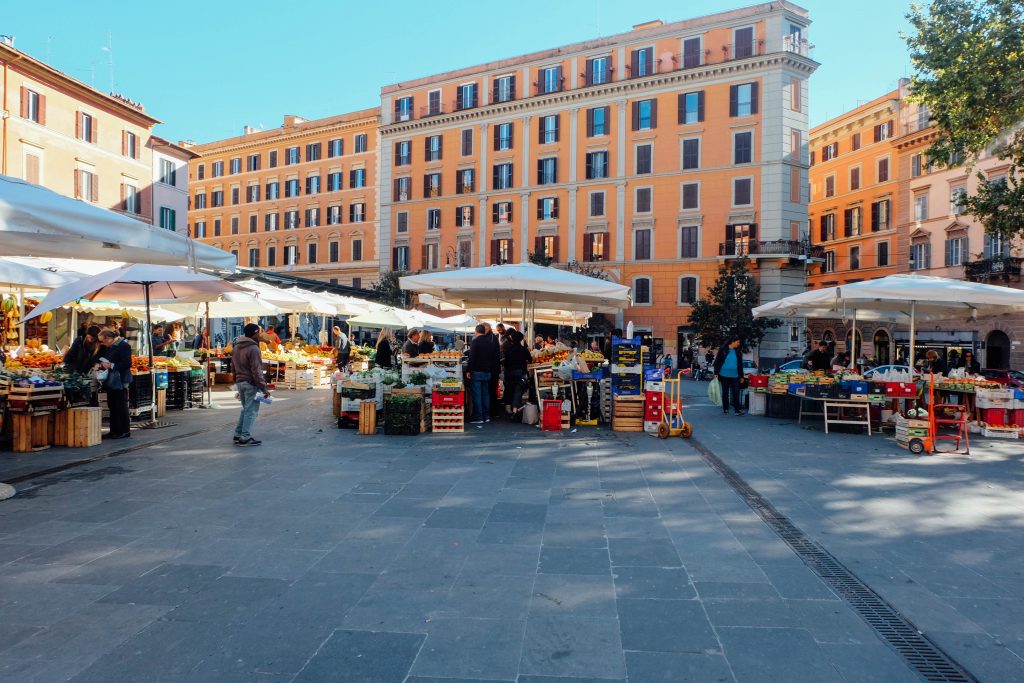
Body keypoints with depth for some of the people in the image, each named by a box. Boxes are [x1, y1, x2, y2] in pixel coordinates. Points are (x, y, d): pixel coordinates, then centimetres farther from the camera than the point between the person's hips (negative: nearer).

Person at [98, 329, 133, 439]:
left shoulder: (123, 346, -11)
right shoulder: (108, 347, 16)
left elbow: (127, 364, -17)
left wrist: (111, 365, -19)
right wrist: (101, 364, 9)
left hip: (120, 381, -9)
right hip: (111, 381, 9)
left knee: (121, 406, -5)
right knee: (112, 406, 10)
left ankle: (125, 431, 1)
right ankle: (114, 431, 17)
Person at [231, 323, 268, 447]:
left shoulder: (236, 348, 12)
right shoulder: (253, 349, -17)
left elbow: (233, 367, 19)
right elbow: (256, 371, -20)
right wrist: (263, 387, -17)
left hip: (240, 382, 9)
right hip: (251, 383, -9)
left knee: (245, 409, 19)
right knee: (251, 410, -2)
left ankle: (238, 434, 20)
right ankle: (245, 437, -3)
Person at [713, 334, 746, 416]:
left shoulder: (738, 352, 10)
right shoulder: (723, 349, -1)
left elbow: (740, 365, 16)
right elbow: (717, 362, 0)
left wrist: (741, 376, 14)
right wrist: (716, 373, -7)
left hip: (735, 376, 2)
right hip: (724, 375, -2)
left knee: (736, 393, -7)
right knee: (725, 393, 7)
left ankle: (738, 409, -7)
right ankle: (725, 409, 16)